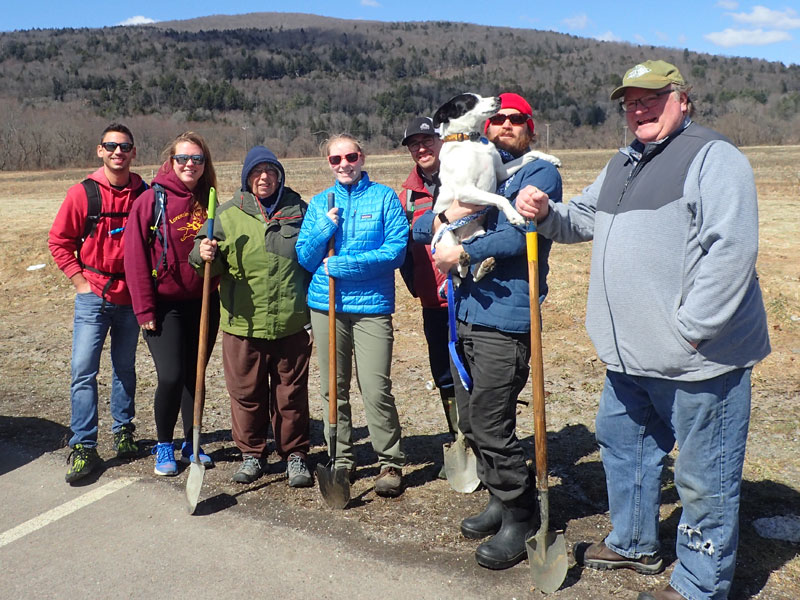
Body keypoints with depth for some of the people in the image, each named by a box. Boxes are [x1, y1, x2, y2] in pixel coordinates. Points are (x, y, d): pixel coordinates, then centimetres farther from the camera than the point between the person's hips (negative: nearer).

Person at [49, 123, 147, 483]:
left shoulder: (145, 194, 1)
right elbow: (59, 241, 1)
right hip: (93, 296, -1)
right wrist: (80, 281, -4)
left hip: (131, 298, 2)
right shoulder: (83, 193, -3)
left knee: (125, 368, 13)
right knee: (83, 370, -4)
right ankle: (83, 446, 4)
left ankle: (123, 431, 29)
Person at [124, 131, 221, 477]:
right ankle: (164, 445, 14)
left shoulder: (208, 202, 6)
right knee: (171, 376, -9)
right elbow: (135, 257, -9)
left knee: (194, 375, 11)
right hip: (165, 306, -4)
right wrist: (144, 309, -11)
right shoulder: (152, 199, -6)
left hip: (203, 304, 4)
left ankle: (191, 444, 27)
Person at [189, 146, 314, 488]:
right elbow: (216, 266, 7)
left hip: (291, 323, 0)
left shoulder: (298, 210, 7)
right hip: (243, 323, 0)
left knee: (291, 393, 8)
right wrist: (205, 254, -18)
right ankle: (252, 454, 26)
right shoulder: (228, 214, 5)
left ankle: (295, 455, 23)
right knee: (246, 393, 9)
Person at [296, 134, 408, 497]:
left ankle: (391, 463, 9)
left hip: (372, 305, -3)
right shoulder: (319, 203, 13)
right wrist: (325, 228, -10)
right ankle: (342, 460, 22)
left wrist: (343, 265, -12)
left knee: (376, 390, -7)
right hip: (326, 305, 4)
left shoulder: (384, 197, 3)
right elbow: (305, 259, 9)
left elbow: (396, 250, -7)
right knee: (333, 388, 8)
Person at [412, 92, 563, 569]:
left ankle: (520, 519, 14)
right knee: (471, 421, 14)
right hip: (464, 315, 8)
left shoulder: (539, 173, -2)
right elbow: (420, 228, 16)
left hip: (505, 320, -7)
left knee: (490, 427, -5)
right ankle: (500, 502, 32)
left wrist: (461, 253, -12)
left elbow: (521, 233, -20)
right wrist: (444, 218, -6)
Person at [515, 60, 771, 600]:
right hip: (631, 354, 9)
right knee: (623, 444, 23)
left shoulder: (714, 157, -11)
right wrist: (546, 212, 3)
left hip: (697, 356, -9)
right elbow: (584, 219, 24)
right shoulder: (623, 164, 17)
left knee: (704, 476, 4)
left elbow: (732, 251, -21)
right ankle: (634, 544, 44)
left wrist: (692, 328, -22)